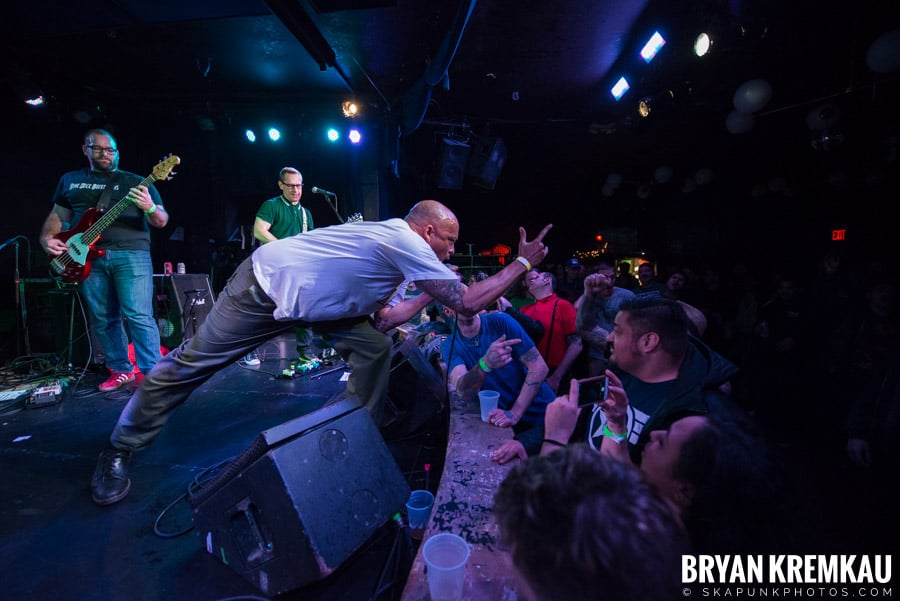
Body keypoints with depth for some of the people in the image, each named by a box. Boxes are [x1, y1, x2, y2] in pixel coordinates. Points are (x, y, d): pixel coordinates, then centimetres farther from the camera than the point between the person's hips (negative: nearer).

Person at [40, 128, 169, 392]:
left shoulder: (135, 182, 9)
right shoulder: (69, 180, 20)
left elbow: (162, 221, 1)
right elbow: (57, 215, 25)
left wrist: (150, 208, -21)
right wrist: (47, 239, 6)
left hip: (130, 254, -4)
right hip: (89, 256, 5)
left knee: (138, 316, -12)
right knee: (103, 319, 6)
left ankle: (154, 373, -8)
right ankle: (121, 370, 18)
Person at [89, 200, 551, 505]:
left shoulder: (395, 253, 5)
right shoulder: (406, 241, -23)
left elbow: (379, 320, 5)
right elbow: (467, 303, -23)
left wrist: (426, 295, 5)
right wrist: (523, 262, -12)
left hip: (312, 302, 9)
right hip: (267, 286, -9)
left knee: (374, 347, -3)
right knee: (191, 364, 4)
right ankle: (119, 451, 29)